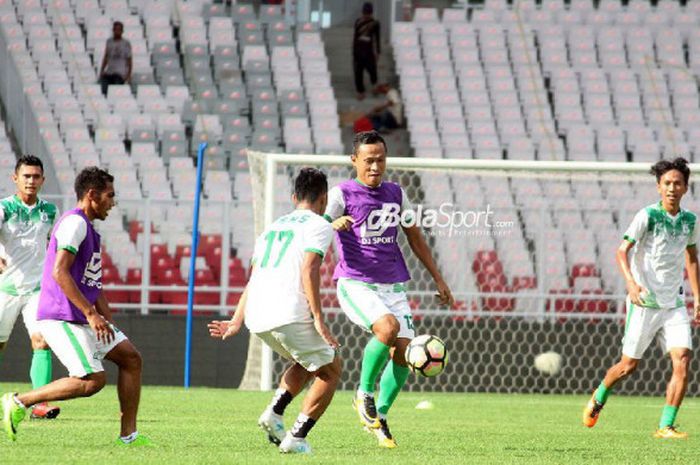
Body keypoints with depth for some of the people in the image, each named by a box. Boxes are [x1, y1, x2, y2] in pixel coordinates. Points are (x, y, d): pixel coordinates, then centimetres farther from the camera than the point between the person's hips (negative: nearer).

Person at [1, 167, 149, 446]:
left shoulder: (88, 229, 20)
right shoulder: (74, 222, -12)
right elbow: (59, 272, -23)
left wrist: (109, 324, 18)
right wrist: (91, 314, -25)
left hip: (82, 318, 10)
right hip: (61, 317, -10)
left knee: (130, 358, 8)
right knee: (93, 380, -16)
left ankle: (128, 434, 10)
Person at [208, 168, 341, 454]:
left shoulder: (273, 226, 25)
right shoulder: (319, 226, 2)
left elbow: (254, 277, 21)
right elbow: (309, 271, -12)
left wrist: (237, 321, 18)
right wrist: (318, 320, -13)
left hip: (256, 317, 7)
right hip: (289, 316, -7)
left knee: (307, 363, 29)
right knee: (330, 370, 10)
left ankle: (274, 414, 8)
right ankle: (296, 438, 0)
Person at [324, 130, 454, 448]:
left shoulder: (395, 194, 11)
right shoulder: (342, 195, -4)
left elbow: (415, 237, 22)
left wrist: (438, 279, 22)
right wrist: (334, 224, -38)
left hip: (392, 287, 5)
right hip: (355, 284, -5)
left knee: (404, 351, -7)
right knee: (388, 327, -31)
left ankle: (379, 415, 13)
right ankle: (364, 394, -9)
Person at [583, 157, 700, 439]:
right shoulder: (647, 216, -10)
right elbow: (622, 251, -14)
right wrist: (631, 283, -31)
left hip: (674, 304, 4)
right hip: (645, 303, -4)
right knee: (629, 366, 4)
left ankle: (666, 427, -7)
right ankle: (598, 398, 35)